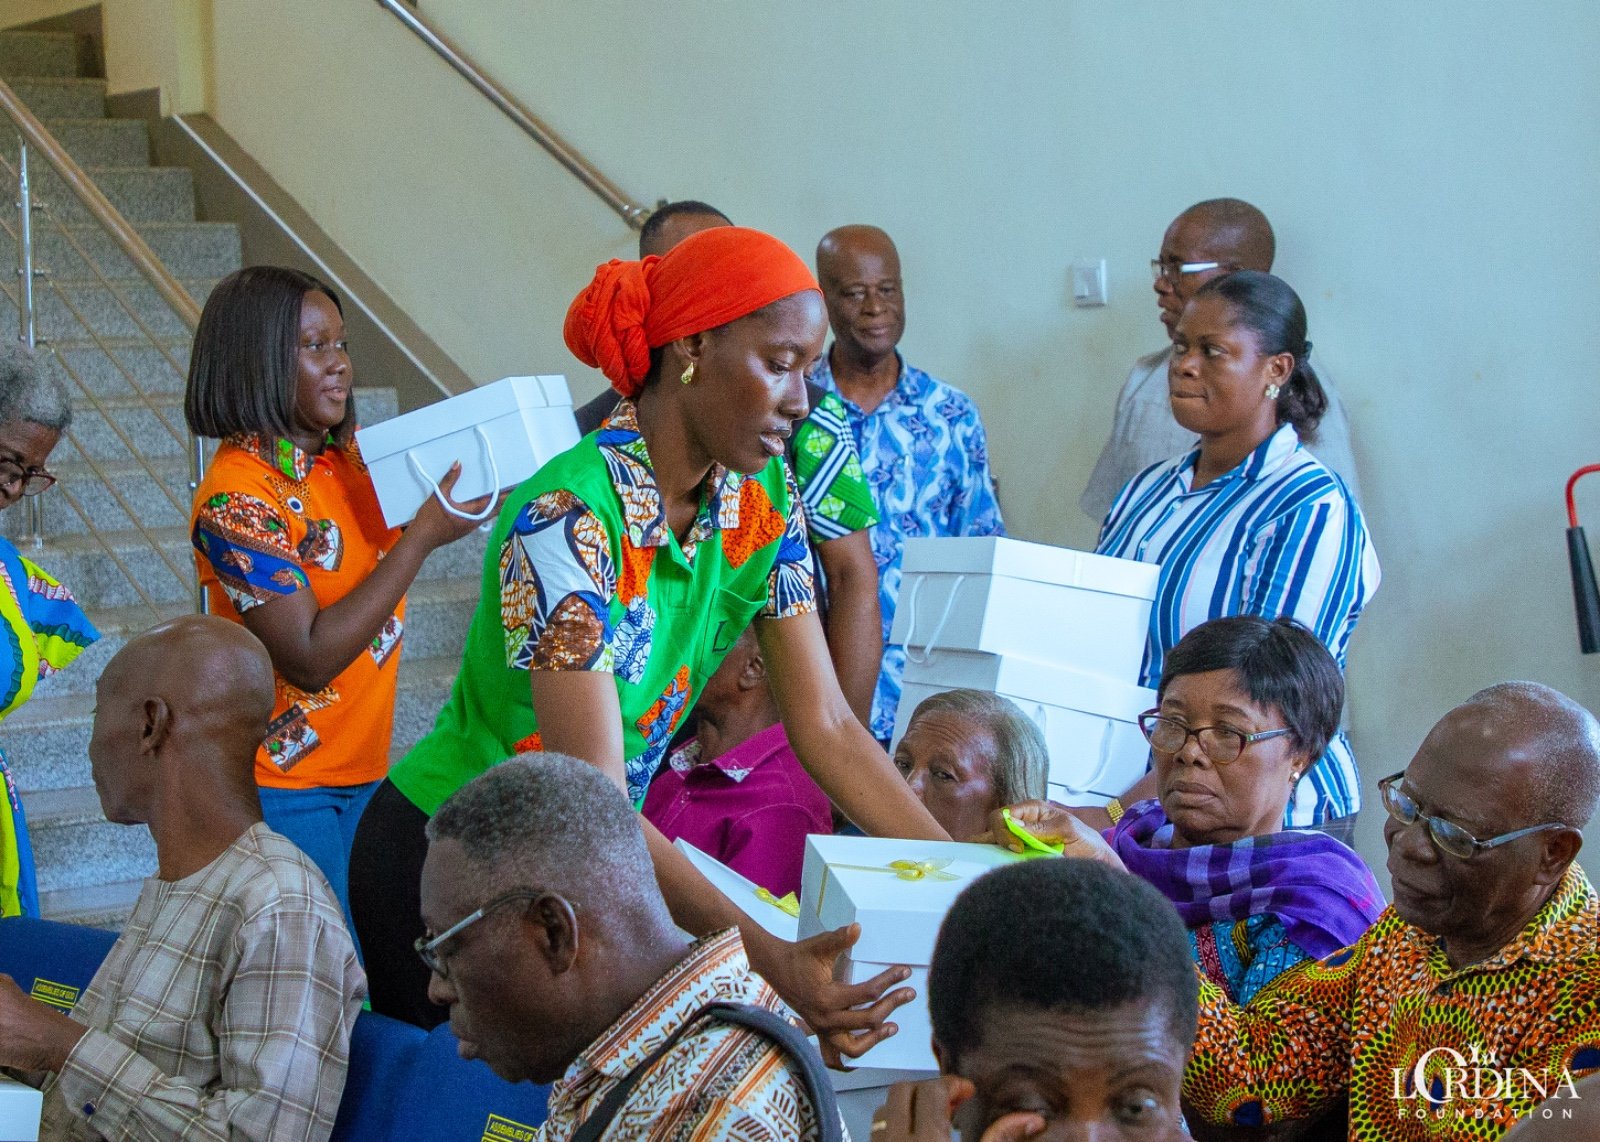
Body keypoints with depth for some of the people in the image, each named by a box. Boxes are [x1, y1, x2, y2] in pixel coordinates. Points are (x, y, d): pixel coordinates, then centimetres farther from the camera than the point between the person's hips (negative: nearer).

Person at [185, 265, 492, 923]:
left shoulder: (346, 458, 4)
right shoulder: (237, 497, -19)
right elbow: (311, 658, -24)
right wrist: (423, 534, -23)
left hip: (361, 769, 7)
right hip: (283, 787, -7)